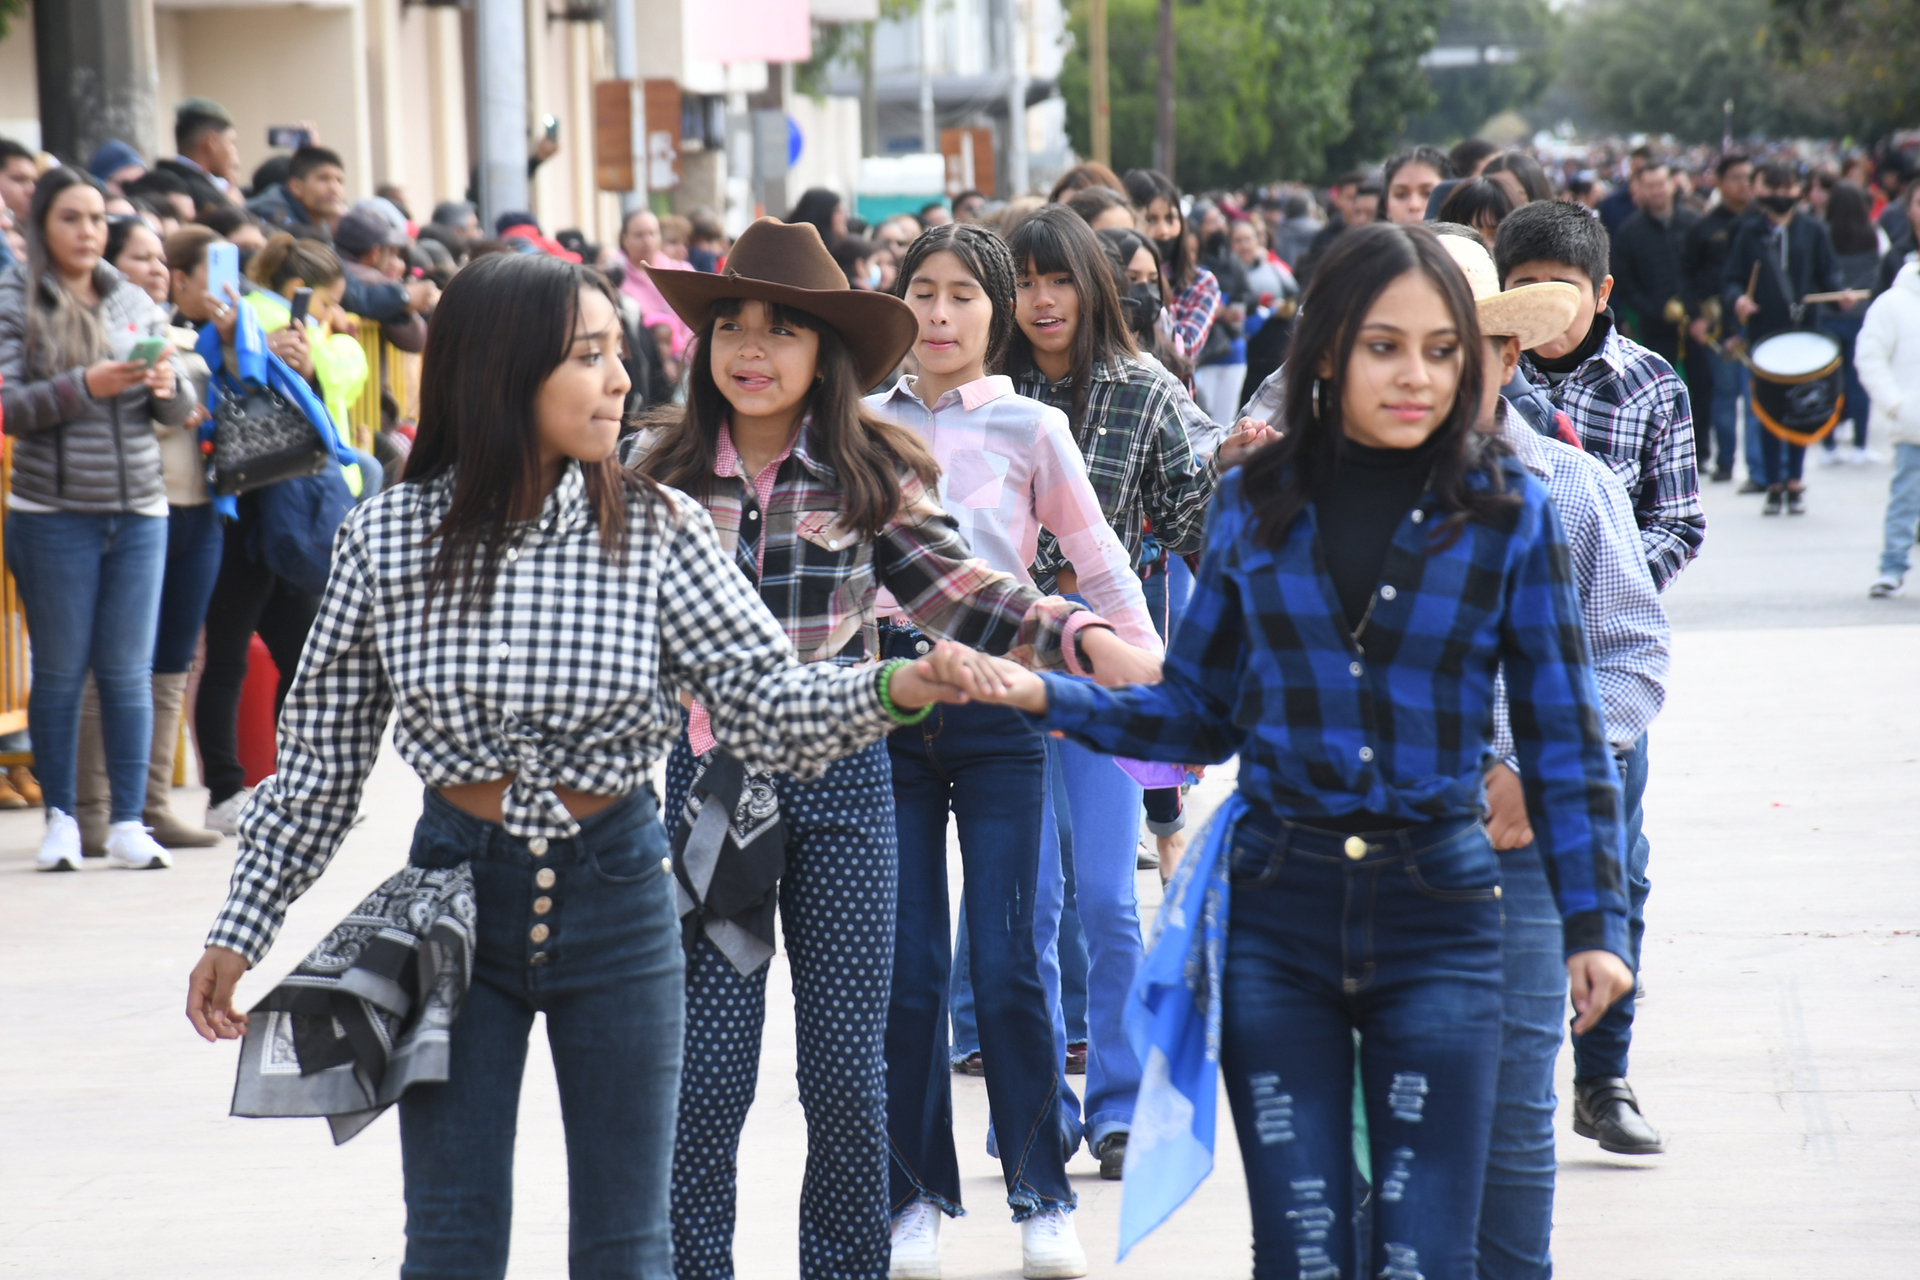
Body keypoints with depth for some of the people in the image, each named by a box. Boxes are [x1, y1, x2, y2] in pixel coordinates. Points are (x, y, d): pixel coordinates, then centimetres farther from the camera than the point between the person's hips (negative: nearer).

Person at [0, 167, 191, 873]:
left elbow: (178, 411, 11)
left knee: (130, 671, 3)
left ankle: (129, 821, 8)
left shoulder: (135, 302, 9)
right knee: (60, 671, 3)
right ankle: (60, 820, 11)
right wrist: (85, 386, -22)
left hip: (140, 510, 3)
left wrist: (167, 385, -11)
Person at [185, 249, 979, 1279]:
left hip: (615, 891, 0)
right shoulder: (387, 538, -5)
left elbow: (763, 699, -12)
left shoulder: (656, 530, -6)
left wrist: (894, 687, -31)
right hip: (458, 885, 0)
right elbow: (320, 754, 3)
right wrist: (240, 930, 4)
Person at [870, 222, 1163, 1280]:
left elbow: (1101, 568, 4)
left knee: (1005, 966, -4)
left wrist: (1155, 687, -4)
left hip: (995, 699, -2)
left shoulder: (1029, 430, 2)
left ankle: (1041, 1193, 10)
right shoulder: (862, 428, 8)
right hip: (889, 696, 2)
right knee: (905, 968, 2)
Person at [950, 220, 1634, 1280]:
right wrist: (1047, 697, -5)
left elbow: (1561, 732, 3)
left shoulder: (1507, 513, -1)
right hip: (1276, 913, 1)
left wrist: (1594, 921, -1)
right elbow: (1199, 712, 9)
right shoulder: (1255, 504, 4)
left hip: (1438, 919, -1)